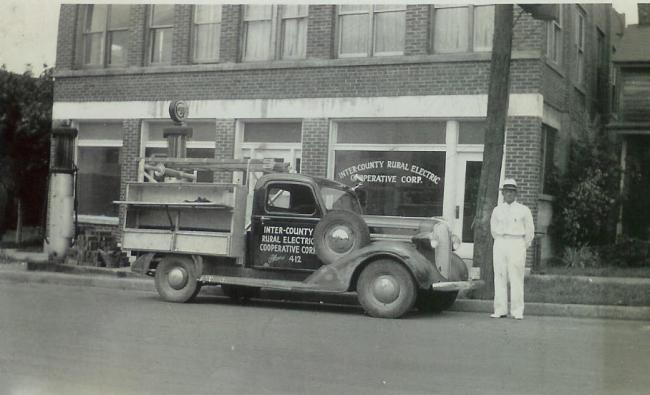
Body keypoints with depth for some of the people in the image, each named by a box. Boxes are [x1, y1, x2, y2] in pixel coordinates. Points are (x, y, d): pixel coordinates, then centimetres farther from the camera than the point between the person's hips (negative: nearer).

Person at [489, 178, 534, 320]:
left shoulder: (524, 210, 2)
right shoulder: (497, 210, 9)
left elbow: (530, 231, 8)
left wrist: (523, 247, 8)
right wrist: (500, 242, 14)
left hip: (517, 244, -3)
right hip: (499, 244, 3)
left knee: (516, 278, -6)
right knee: (499, 277, 0)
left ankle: (517, 311, -3)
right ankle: (500, 310, 3)